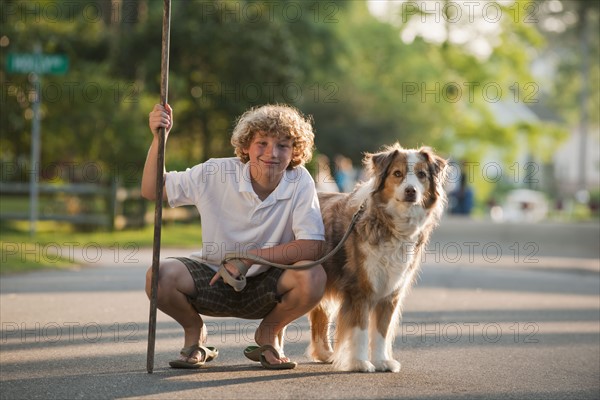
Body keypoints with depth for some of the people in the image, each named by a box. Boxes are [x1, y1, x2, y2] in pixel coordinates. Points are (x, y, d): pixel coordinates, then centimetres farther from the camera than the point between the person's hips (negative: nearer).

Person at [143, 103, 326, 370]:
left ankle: (269, 333, 3)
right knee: (159, 276, -29)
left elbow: (313, 247, -22)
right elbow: (152, 191, -5)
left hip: (265, 286, 0)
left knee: (314, 278, -31)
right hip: (213, 278, 0)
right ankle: (194, 330, 6)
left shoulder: (300, 182, -14)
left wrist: (249, 258, -26)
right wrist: (159, 138, -19)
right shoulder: (216, 173, -12)